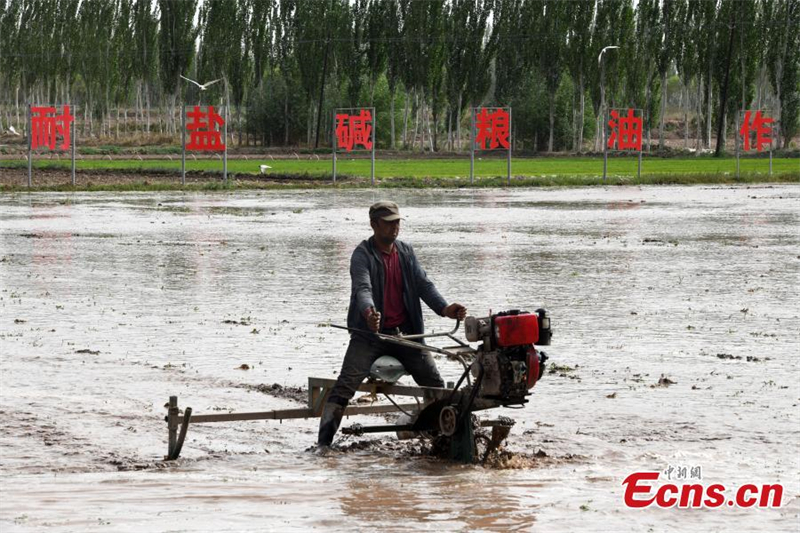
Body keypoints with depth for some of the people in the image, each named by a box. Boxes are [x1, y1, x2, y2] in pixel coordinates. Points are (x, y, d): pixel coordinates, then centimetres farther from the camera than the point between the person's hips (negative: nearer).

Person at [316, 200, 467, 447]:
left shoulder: (406, 252, 10)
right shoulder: (362, 255, -8)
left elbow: (423, 283, 2)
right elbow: (362, 288, -25)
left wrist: (444, 308, -18)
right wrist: (368, 313, -48)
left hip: (405, 332, 5)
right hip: (370, 333, -5)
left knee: (436, 386, 0)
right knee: (345, 385, -17)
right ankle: (323, 443, -21)